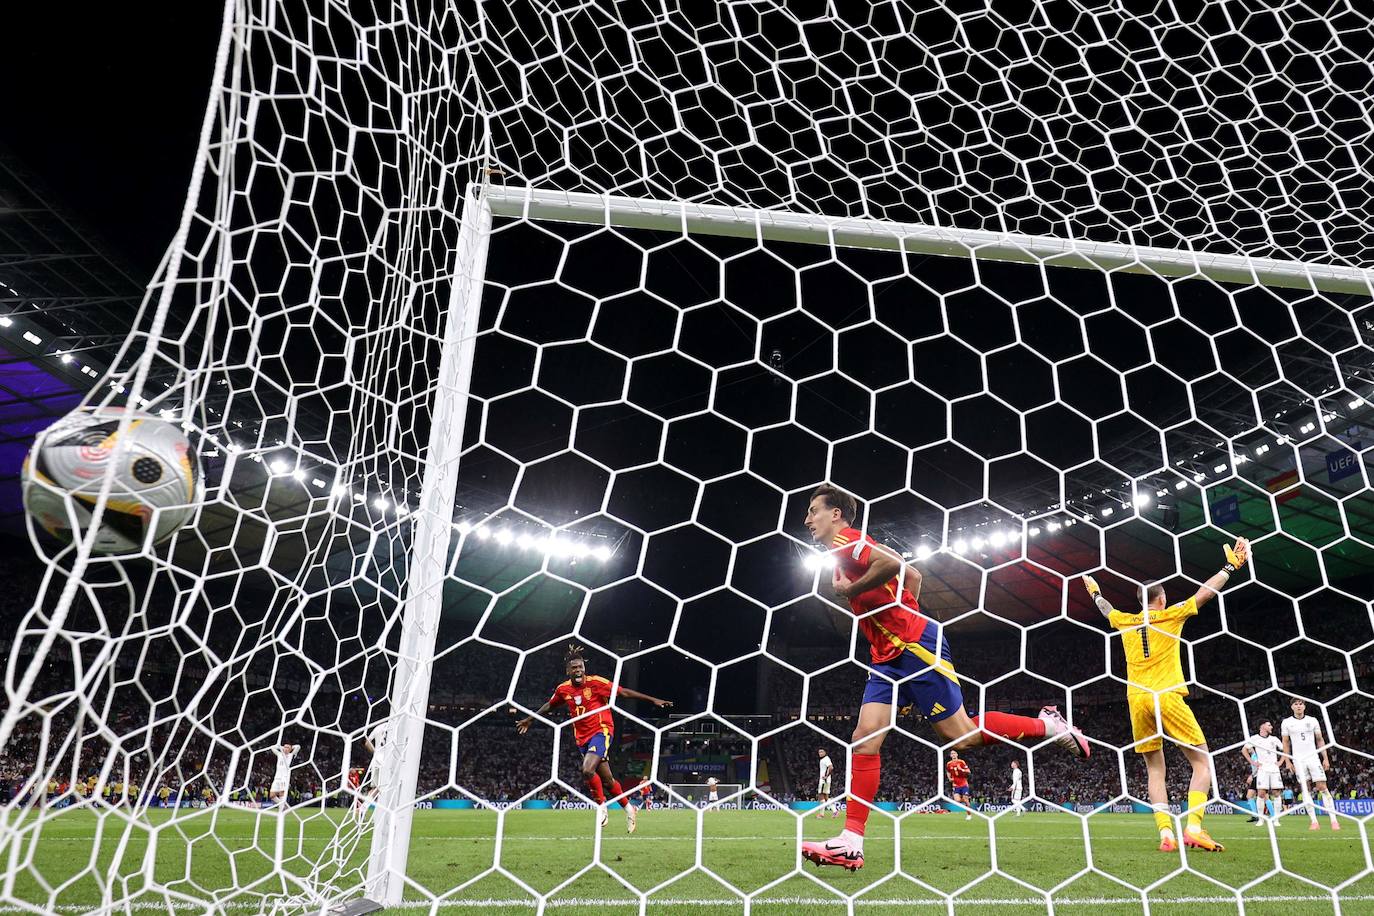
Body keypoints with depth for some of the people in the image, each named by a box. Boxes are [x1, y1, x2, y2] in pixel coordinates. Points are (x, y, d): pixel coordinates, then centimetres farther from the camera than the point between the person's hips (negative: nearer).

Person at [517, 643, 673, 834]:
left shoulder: (596, 682, -13)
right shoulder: (563, 689, 0)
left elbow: (624, 692, -10)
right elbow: (549, 704, 21)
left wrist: (653, 700, -13)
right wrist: (530, 719, 30)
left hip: (601, 731, -5)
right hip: (582, 738, 5)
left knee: (587, 770, -26)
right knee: (607, 780, 9)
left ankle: (601, 805, -2)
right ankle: (628, 807, 31)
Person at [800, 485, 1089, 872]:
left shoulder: (846, 541, -10)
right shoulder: (846, 553, 19)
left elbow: (892, 563, -30)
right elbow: (912, 574, 26)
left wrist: (849, 591, -17)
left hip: (915, 646, -10)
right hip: (888, 656, 10)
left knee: (960, 735, -2)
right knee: (865, 737, -2)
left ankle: (1047, 725, 18)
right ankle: (850, 843, -4)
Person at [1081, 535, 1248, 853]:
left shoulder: (1125, 621, 15)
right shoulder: (1170, 615, 5)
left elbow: (1107, 609, 36)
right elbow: (1205, 592, 7)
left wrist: (1095, 593, 55)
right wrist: (1231, 565, 15)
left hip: (1137, 700, 4)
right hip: (1166, 697, -4)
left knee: (1155, 768, 9)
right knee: (1202, 761, 3)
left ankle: (1165, 832, -6)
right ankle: (1193, 827, -13)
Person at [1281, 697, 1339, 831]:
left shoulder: (1312, 720, 6)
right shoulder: (1287, 722, 4)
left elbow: (1320, 740, 10)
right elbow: (1285, 743, 7)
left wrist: (1325, 758, 4)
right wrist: (1288, 762, 2)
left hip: (1313, 758, 0)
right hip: (1298, 760, 0)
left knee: (1322, 787, -7)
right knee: (1305, 790, -1)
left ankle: (1334, 820, -5)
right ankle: (1314, 822, 0)